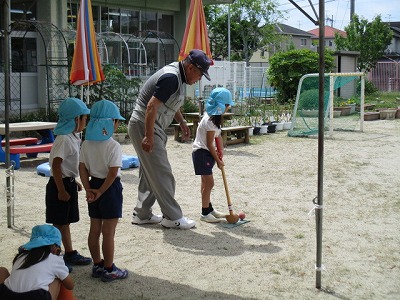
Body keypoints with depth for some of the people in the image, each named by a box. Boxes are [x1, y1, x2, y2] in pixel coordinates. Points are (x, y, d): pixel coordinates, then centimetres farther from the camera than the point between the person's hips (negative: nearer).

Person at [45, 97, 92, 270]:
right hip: (60, 184, -9)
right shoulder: (64, 139, -21)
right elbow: (56, 166, -24)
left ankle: (70, 254, 30)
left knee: (66, 221, 18)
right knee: (59, 223, 0)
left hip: (69, 183, 9)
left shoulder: (73, 137, 9)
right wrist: (61, 190, -23)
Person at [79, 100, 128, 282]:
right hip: (110, 187, -6)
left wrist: (89, 190, -2)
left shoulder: (87, 144, 2)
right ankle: (108, 270, 11)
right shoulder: (114, 146, -17)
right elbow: (113, 173, -21)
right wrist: (100, 192, -13)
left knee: (94, 229, 15)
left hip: (94, 185, 7)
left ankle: (97, 265, 27)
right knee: (108, 232, 2)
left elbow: (82, 169, 0)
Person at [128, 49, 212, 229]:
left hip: (149, 128, 11)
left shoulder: (177, 76, 12)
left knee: (149, 173, 15)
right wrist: (149, 137, -27)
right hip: (144, 126, -11)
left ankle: (142, 214, 24)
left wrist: (182, 122, 21)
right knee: (162, 174, -6)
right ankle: (172, 217, 2)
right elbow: (152, 106, -27)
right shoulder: (171, 77, -21)